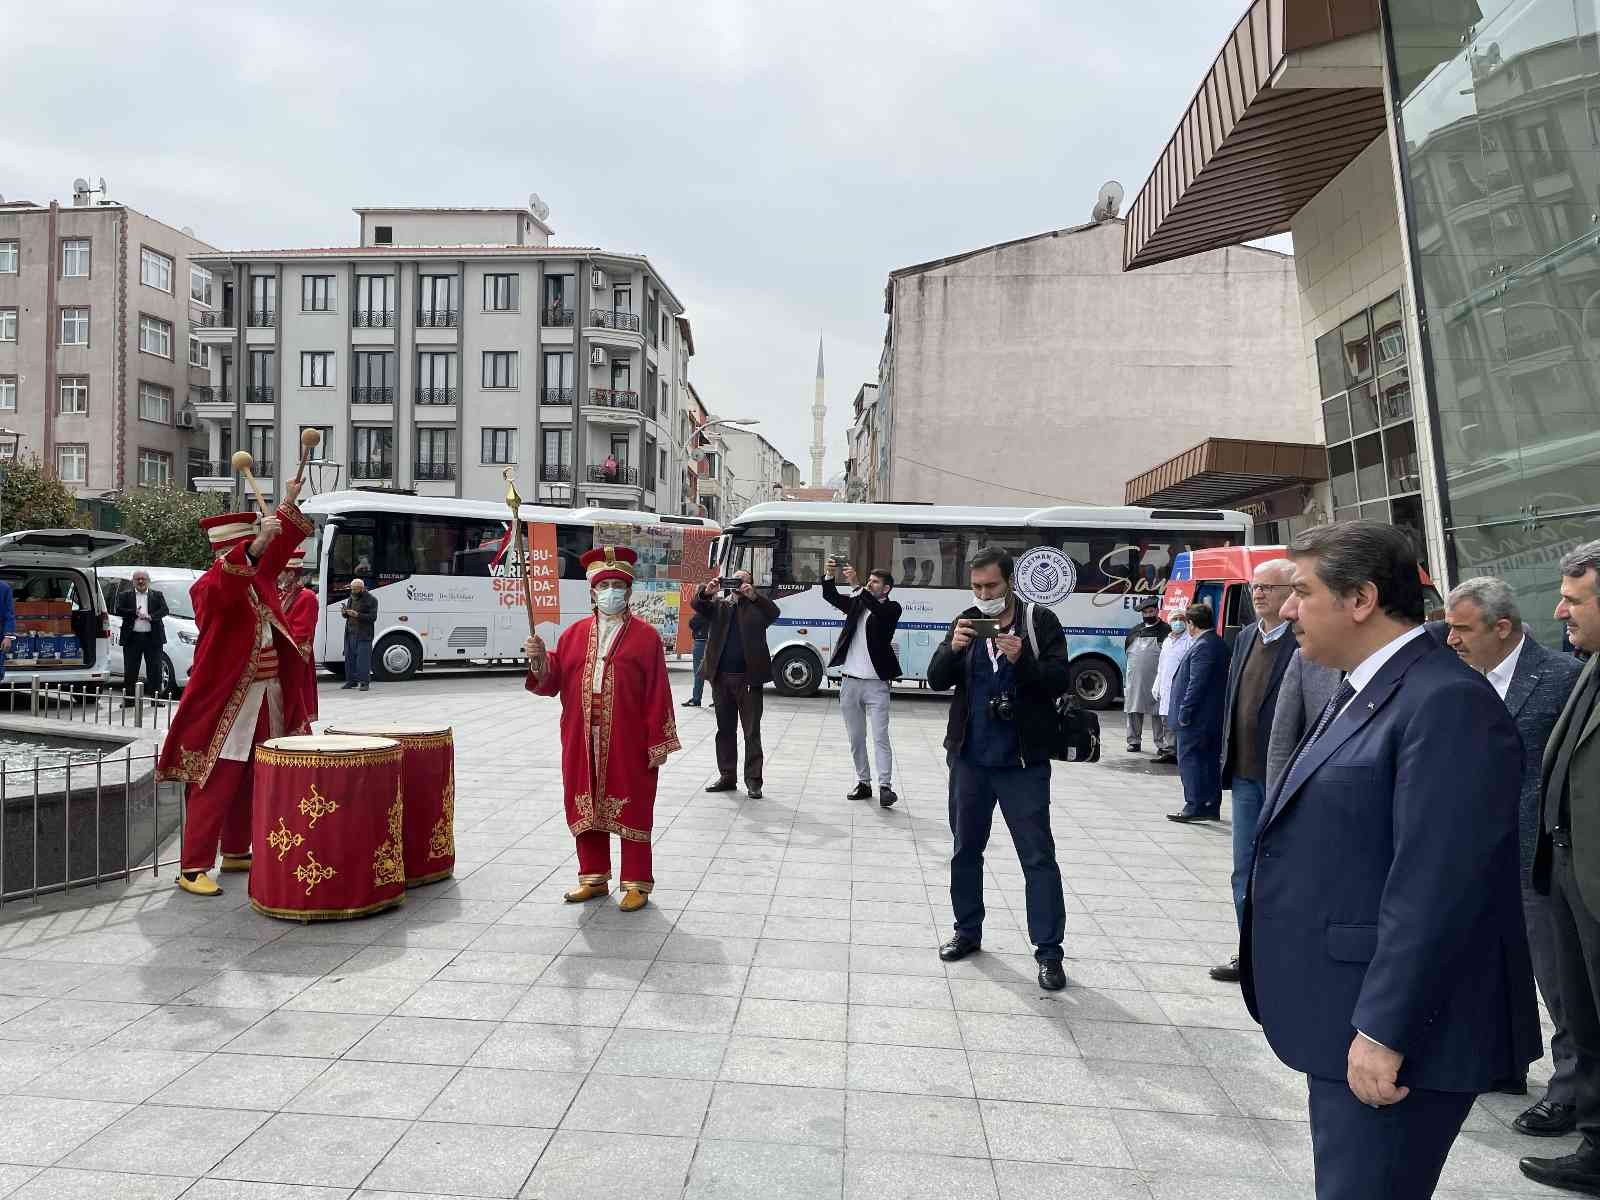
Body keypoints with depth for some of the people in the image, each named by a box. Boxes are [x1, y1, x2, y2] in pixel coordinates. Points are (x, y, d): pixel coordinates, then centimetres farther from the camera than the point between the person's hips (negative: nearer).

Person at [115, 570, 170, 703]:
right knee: (130, 671, 4)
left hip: (153, 638, 0)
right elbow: (118, 610, -3)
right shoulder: (125, 596, 11)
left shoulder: (157, 595, 11)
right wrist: (135, 613, -16)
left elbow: (164, 610, -3)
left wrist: (151, 616, -19)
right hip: (132, 638, 0)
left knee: (155, 670, 2)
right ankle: (128, 699, 11)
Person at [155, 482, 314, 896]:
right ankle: (192, 869, 1)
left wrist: (288, 505, 22)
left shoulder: (258, 576, 9)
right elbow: (224, 589, -38)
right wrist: (254, 548, -52)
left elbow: (278, 548, 23)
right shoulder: (208, 587, -15)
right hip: (224, 702, -8)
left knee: (250, 781, 15)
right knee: (215, 786, -6)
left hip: (266, 698, 8)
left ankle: (236, 852, 28)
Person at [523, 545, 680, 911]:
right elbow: (551, 681, 7)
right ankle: (594, 877, 28)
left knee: (631, 810, 3)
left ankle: (637, 883, 15)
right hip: (582, 742, 4)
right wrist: (539, 660, -14)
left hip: (628, 743, -4)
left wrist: (659, 743, -8)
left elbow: (658, 694, -5)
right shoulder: (575, 633, 10)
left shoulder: (646, 636, -2)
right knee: (585, 808, 12)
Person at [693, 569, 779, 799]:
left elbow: (773, 613, -14)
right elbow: (698, 606, -2)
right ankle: (727, 776, 20)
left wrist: (753, 596, -28)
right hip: (721, 677, 4)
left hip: (749, 677, -3)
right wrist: (707, 592, -22)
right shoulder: (719, 605, 13)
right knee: (725, 730, 11)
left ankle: (753, 780, 4)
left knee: (752, 732, 0)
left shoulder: (757, 606, 4)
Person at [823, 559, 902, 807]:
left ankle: (885, 786, -9)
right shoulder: (857, 603, 13)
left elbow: (877, 610, -22)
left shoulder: (892, 608, -1)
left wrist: (856, 585, -30)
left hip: (876, 683, -5)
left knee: (880, 737, -8)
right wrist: (828, 575, -17)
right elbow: (831, 596, 1)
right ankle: (863, 783, 18)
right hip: (849, 681, 5)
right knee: (856, 739, 10)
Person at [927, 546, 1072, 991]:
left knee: (1038, 855, -1)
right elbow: (936, 680, 1)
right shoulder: (967, 623, 6)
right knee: (965, 849, 14)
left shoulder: (1040, 622, -3)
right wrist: (953, 649, -19)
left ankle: (1048, 951, 8)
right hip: (969, 759, 4)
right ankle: (968, 932, 31)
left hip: (1023, 763, -4)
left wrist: (1021, 659, -26)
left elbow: (1060, 680, -9)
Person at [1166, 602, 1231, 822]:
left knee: (1189, 759, -4)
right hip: (1215, 718, 10)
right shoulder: (1220, 645, 13)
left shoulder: (1202, 647, -17)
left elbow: (1196, 684, -22)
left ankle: (1194, 806, -4)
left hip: (1197, 719, -10)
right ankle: (1212, 807, 19)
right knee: (1211, 761, 13)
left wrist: (1184, 713, -17)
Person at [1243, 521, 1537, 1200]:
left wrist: (1383, 1031, -23)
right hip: (1342, 1017, 10)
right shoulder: (1362, 692, 12)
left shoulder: (1447, 703, -20)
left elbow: (1435, 884, -25)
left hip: (1393, 1029, -9)